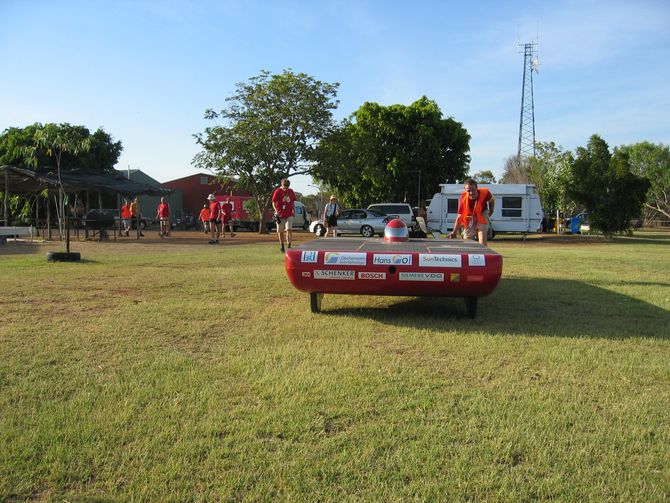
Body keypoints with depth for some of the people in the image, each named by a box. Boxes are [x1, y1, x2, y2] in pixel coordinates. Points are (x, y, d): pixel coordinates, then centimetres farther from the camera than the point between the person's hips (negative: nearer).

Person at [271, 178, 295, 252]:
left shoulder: (291, 191, 5)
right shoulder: (277, 192, -6)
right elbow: (274, 202, -5)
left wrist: (293, 210, 10)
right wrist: (276, 210, -20)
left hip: (289, 215, 1)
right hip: (280, 215, -1)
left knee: (289, 230, -14)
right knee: (280, 232, 8)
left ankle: (289, 246, -15)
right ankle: (282, 246, 25)